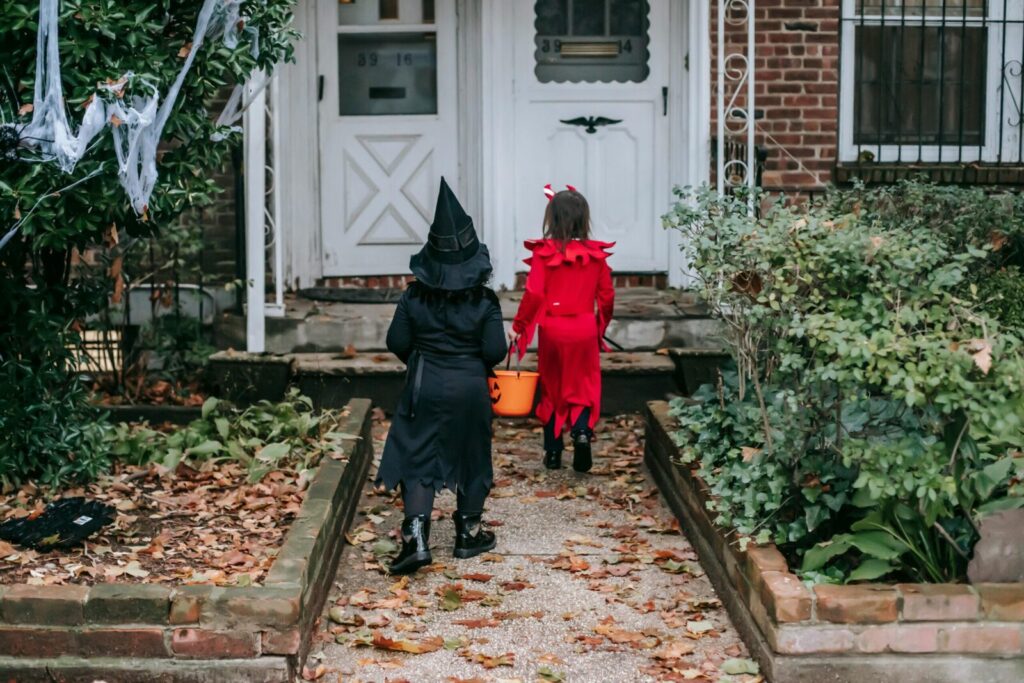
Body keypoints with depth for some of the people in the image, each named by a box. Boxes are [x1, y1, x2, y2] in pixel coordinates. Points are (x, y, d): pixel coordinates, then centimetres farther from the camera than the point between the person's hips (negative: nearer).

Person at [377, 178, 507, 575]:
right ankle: (468, 533, 26)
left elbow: (396, 342, -3)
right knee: (472, 459, 16)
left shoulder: (415, 297, -7)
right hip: (470, 389, 0)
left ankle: (416, 537, -12)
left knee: (417, 460, 3)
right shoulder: (484, 301, -11)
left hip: (424, 387, 0)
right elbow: (495, 352, -11)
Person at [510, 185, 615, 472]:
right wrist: (601, 327, 19)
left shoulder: (543, 253, -9)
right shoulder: (596, 254, -1)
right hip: (585, 328, 1)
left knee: (552, 388, 14)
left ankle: (553, 451, 17)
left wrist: (518, 326, 0)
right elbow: (606, 297, 3)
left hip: (552, 328, -1)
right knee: (583, 387, 11)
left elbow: (534, 294, -13)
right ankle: (582, 430, -16)